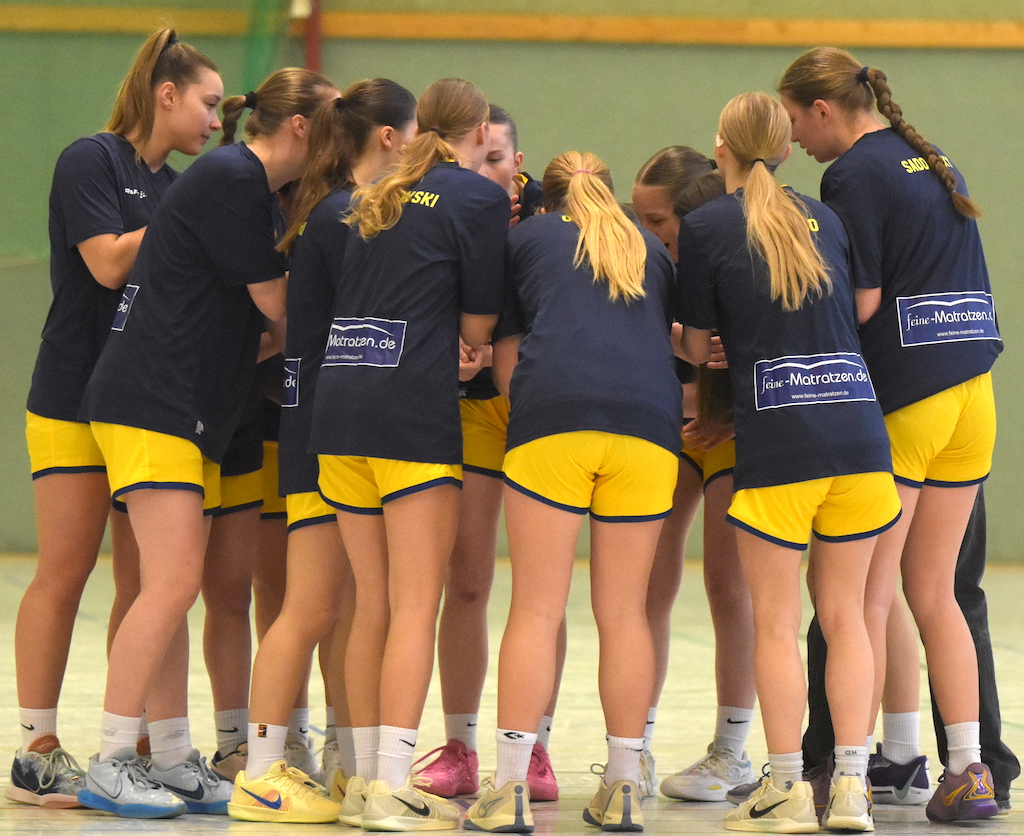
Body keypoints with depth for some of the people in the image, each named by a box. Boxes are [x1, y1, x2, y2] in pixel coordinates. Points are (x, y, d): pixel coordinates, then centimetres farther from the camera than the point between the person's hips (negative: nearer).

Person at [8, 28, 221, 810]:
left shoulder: (175, 187, 16)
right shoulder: (90, 161, -5)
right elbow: (108, 262, -15)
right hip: (77, 400, -7)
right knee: (65, 573, -6)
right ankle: (37, 752, -3)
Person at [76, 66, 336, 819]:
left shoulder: (244, 186, 19)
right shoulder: (232, 180, -12)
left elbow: (259, 316, 20)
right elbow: (278, 306, -10)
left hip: (194, 413, 10)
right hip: (153, 406, -10)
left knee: (174, 588, 10)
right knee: (174, 582, -13)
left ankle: (173, 761, 13)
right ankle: (111, 765, -11)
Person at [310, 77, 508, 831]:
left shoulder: (379, 197, 19)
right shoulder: (479, 196, 0)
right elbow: (478, 323, 0)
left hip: (339, 402, 7)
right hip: (415, 409, -7)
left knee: (374, 603, 13)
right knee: (415, 606, -6)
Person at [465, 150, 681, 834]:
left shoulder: (526, 238, 22)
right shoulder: (649, 247, 29)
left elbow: (505, 354, 19)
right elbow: (671, 339, 33)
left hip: (550, 416, -2)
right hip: (649, 419, 2)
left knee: (536, 610, -2)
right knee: (625, 612, 7)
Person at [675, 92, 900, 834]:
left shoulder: (705, 228, 1)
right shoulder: (823, 218, 14)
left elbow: (697, 346, 5)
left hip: (776, 441, -4)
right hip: (860, 431, 4)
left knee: (776, 623, 3)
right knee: (845, 614, 9)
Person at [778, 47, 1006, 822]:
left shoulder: (854, 174, -9)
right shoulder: (934, 163, 17)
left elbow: (862, 300, -13)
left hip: (900, 400, -8)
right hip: (970, 389, 8)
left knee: (867, 595, -2)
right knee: (934, 591, 11)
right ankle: (969, 770, 5)